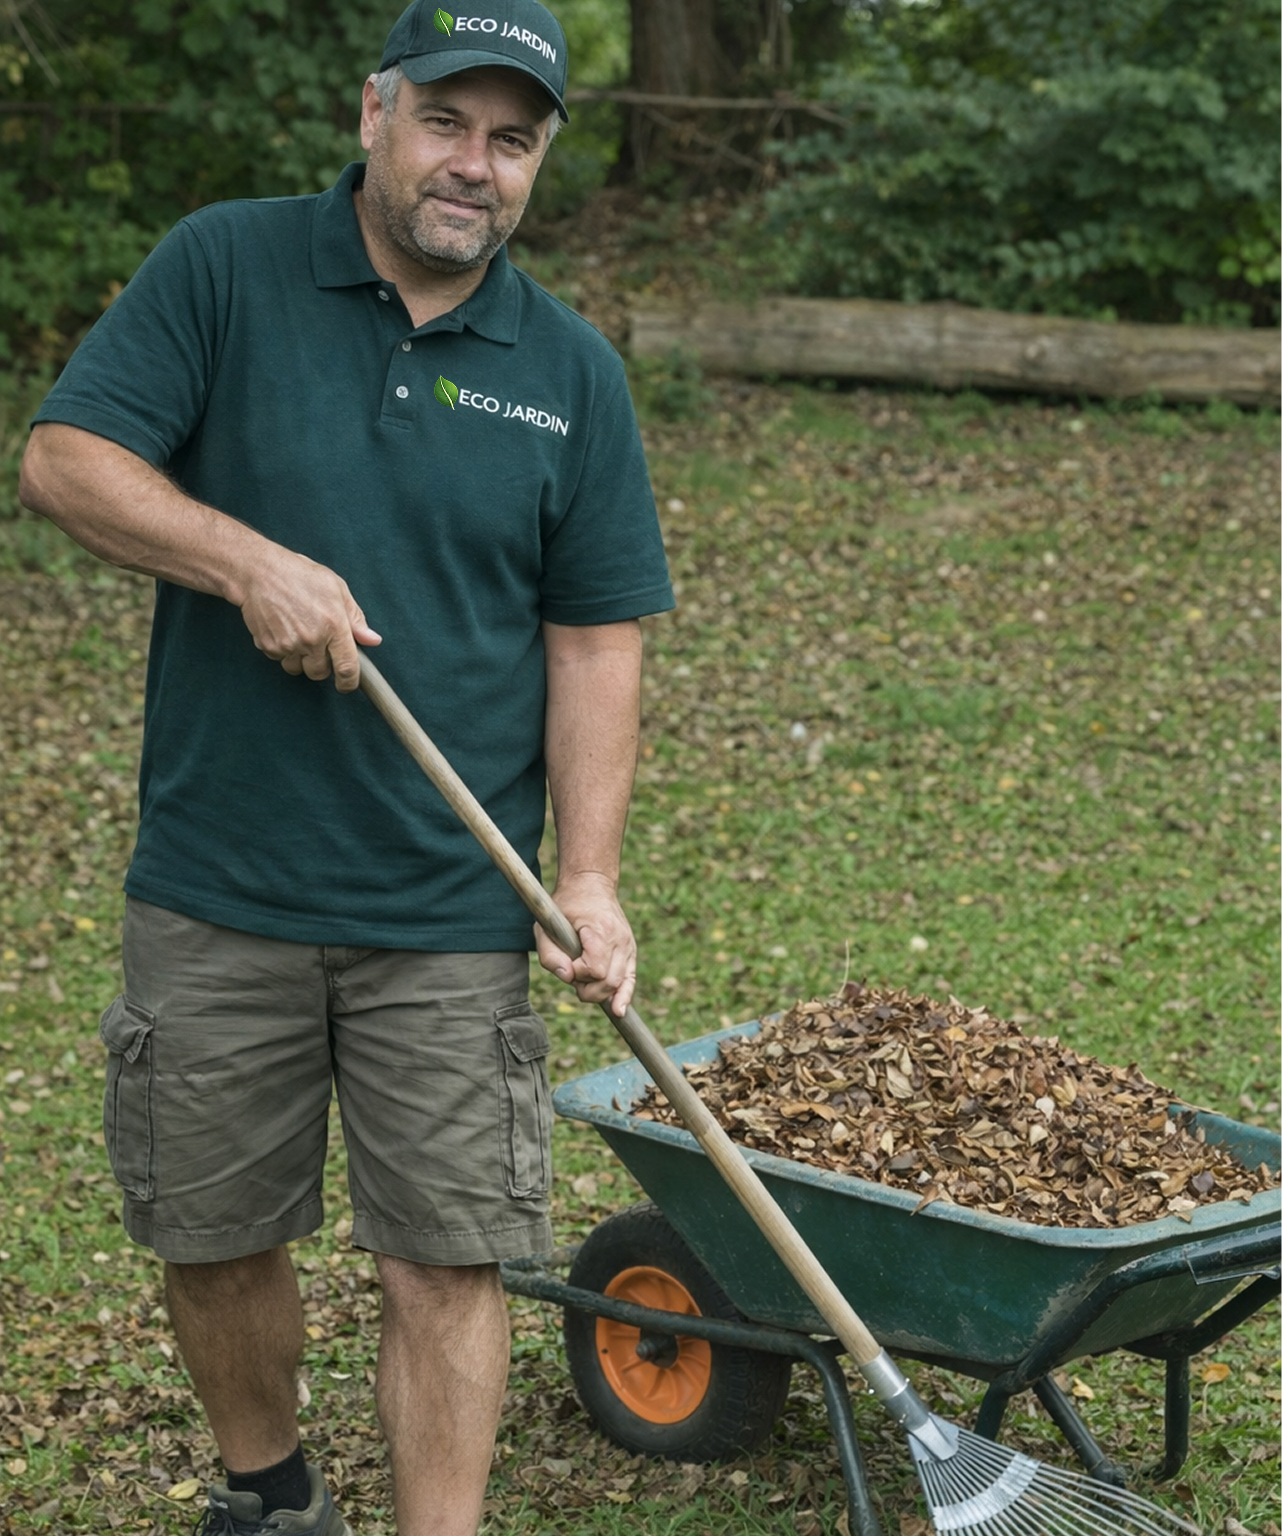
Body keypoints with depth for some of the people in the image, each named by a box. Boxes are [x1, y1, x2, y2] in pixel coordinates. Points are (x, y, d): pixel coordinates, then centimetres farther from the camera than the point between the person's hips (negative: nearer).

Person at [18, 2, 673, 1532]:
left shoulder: (569, 372, 5)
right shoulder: (224, 271, -1)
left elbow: (595, 639, 5)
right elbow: (65, 459, -7)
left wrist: (589, 875, -4)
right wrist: (251, 562, -21)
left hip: (452, 912, 0)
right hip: (216, 890, 0)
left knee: (447, 1258, -1)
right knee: (211, 1230, 13)